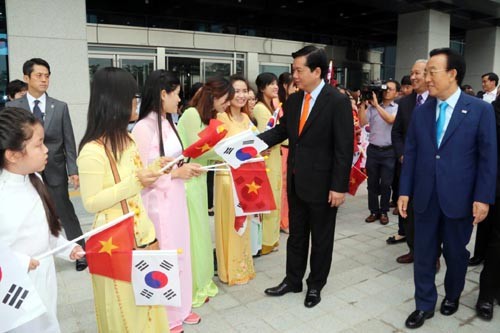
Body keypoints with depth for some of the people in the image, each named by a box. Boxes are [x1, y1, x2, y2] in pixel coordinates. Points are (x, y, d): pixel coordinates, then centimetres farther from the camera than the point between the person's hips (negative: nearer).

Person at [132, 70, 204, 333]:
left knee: (180, 254, 18)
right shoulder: (143, 127, -17)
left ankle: (180, 308, 37)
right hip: (158, 202, -8)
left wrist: (186, 167, -1)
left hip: (176, 198, 8)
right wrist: (176, 173, -18)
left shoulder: (167, 123, 8)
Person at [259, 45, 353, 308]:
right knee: (296, 234, 18)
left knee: (321, 238, 13)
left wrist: (339, 186, -17)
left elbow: (344, 148, -16)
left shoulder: (338, 101, -14)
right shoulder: (293, 100, 4)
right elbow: (281, 130, 9)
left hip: (322, 183, -6)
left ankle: (315, 285, 32)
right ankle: (293, 280, 35)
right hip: (296, 181, 6)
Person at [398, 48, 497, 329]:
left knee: (456, 253, 16)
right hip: (425, 197, 2)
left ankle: (452, 296, 41)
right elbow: (411, 154, 4)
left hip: (459, 198, -2)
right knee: (424, 253, 10)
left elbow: (488, 157, -6)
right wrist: (405, 191, 1)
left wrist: (483, 198, -10)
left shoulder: (481, 110, -5)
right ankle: (425, 305, 26)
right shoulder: (421, 111, 3)